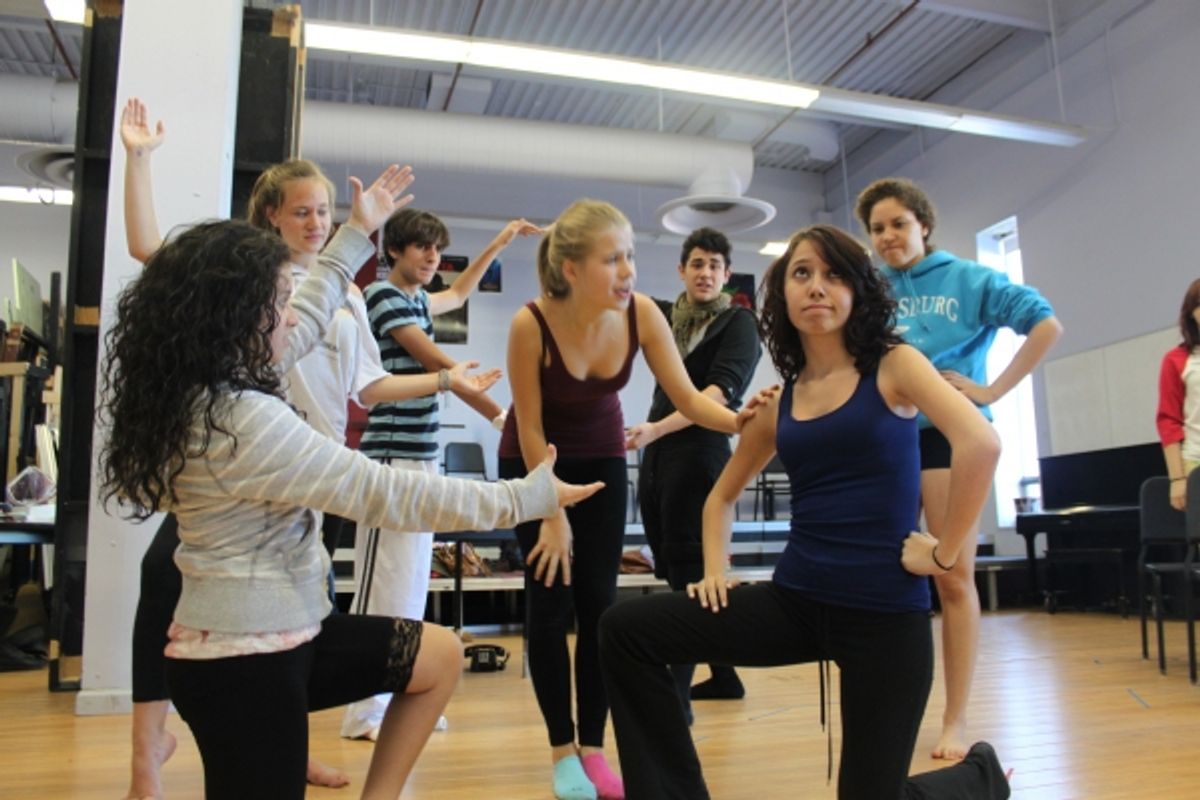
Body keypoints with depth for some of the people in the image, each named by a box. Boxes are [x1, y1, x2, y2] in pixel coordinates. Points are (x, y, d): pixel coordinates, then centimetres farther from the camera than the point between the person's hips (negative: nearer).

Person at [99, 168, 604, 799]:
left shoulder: (206, 386, 3)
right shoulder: (243, 420, -28)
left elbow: (305, 321, 19)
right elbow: (383, 493, -26)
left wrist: (356, 234, 27)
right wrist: (521, 499, -18)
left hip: (267, 632, 10)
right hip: (243, 658, -10)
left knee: (440, 656, 14)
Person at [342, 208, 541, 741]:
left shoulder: (414, 299, 17)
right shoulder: (383, 296, -8)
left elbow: (457, 294, 38)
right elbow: (439, 365, -16)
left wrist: (499, 243, 38)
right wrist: (500, 417, -18)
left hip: (421, 456, 9)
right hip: (392, 457, -9)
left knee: (412, 582, 10)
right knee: (383, 582, -5)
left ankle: (394, 698, 18)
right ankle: (365, 711, 3)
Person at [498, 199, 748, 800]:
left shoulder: (641, 314, -22)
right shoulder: (531, 324, -30)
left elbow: (688, 399, -21)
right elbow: (531, 429, -21)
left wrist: (743, 421, -40)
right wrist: (552, 515, -16)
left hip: (602, 460, 3)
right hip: (534, 464, -3)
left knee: (600, 603, 0)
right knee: (551, 602, -3)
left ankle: (593, 748, 12)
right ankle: (563, 751, 12)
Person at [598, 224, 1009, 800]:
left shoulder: (892, 365, -3)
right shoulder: (779, 402, 9)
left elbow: (980, 444, -20)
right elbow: (723, 495, 21)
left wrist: (943, 553, -16)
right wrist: (715, 570, 8)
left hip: (884, 609, -4)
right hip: (795, 600, 5)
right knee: (626, 630, -8)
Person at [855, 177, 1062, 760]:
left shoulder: (967, 279, 2)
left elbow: (1045, 323, -4)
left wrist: (992, 391, -8)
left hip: (949, 434, -3)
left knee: (953, 578, -1)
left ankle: (956, 720, 9)